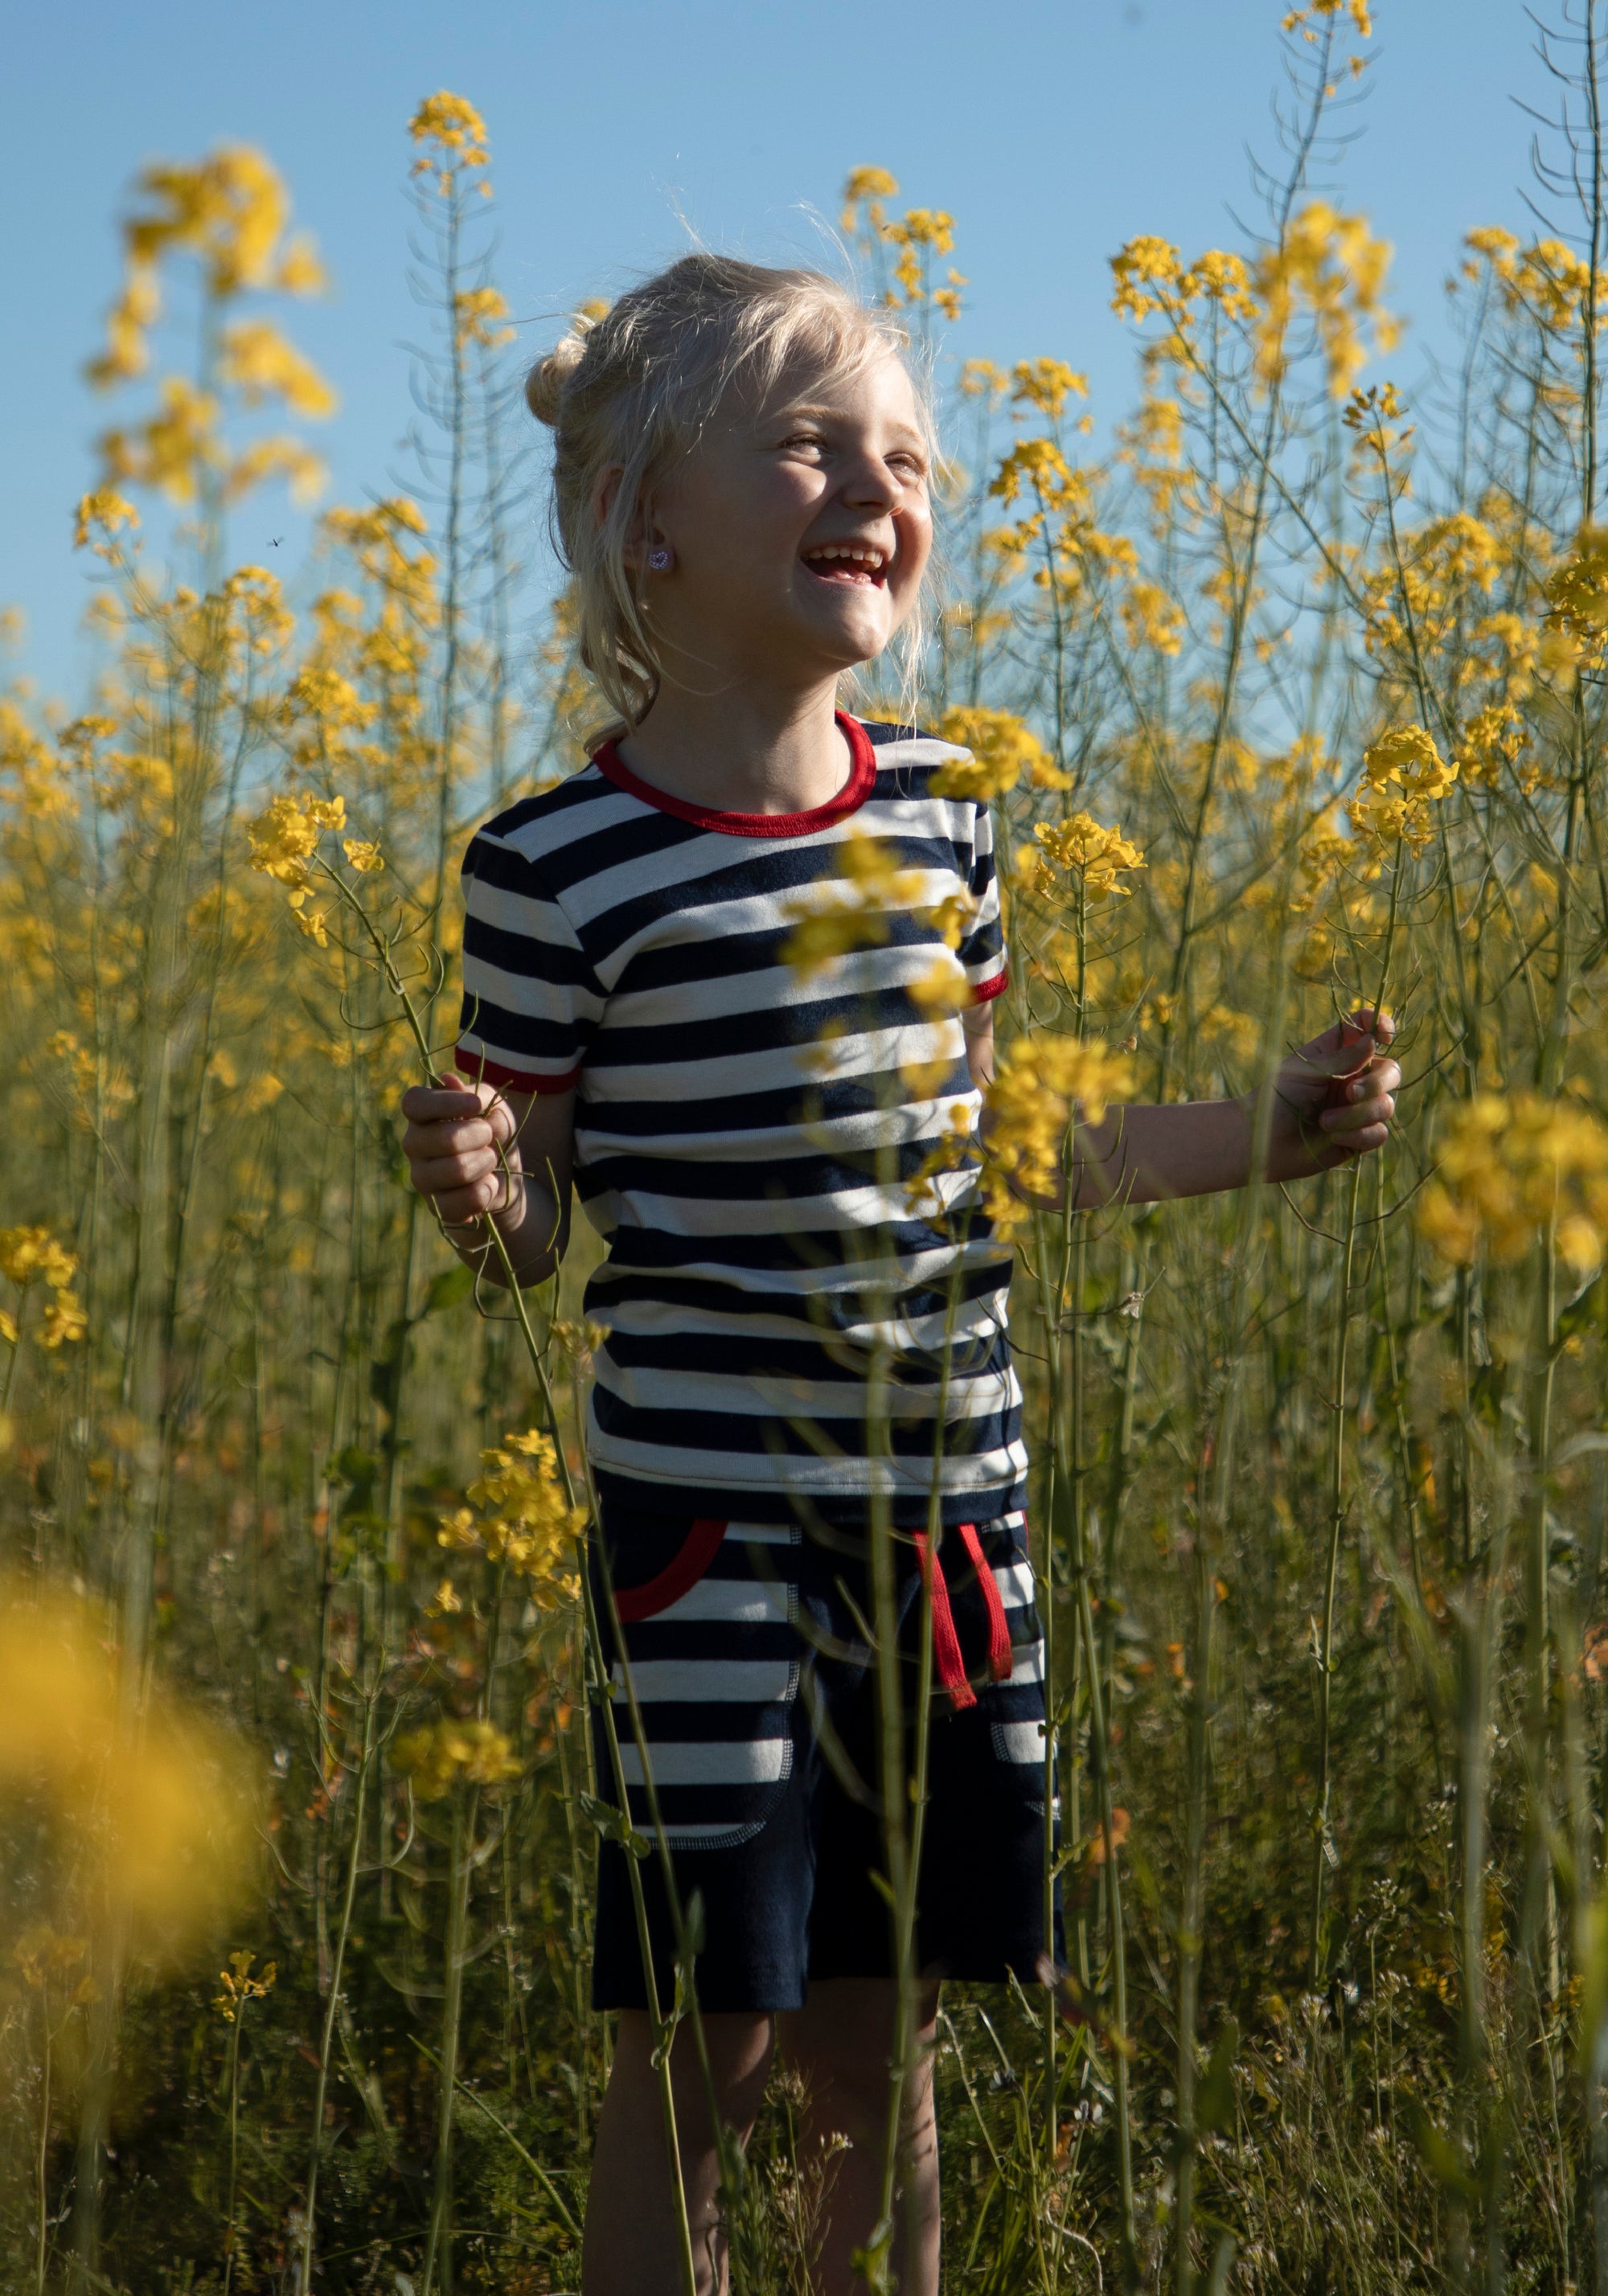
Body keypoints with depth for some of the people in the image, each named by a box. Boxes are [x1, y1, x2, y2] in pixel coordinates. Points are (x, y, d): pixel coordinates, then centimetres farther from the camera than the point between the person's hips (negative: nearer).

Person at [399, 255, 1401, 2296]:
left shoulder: (933, 810, 6)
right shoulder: (559, 869, -10)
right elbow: (546, 1226, -3)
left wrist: (1256, 1132, 14)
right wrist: (476, 1191, -25)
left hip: (953, 1507, 5)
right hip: (715, 1510, -5)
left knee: (877, 2043, 13)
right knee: (707, 2039, -1)